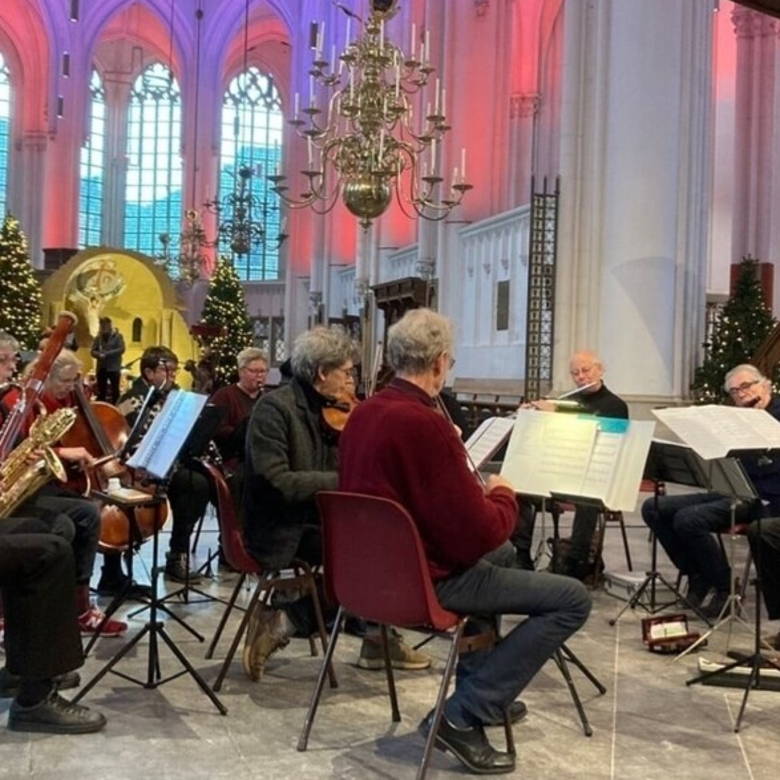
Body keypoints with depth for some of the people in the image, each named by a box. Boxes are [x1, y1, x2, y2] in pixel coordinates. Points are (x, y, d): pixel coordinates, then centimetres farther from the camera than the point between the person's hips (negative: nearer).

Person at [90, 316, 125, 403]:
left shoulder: (117, 336, -1)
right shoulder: (98, 338, 8)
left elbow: (121, 349, -11)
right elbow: (93, 351, 5)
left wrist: (107, 353, -17)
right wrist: (99, 354, -17)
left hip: (113, 367, -3)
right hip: (101, 368, 3)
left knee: (115, 390, 0)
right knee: (101, 391, 7)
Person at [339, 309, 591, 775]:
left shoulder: (364, 414, 2)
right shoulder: (426, 423, -26)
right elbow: (479, 535, -24)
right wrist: (504, 497, -4)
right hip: (425, 578, -10)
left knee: (504, 556, 32)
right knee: (573, 598, -4)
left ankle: (479, 688, 36)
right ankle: (464, 715, -3)